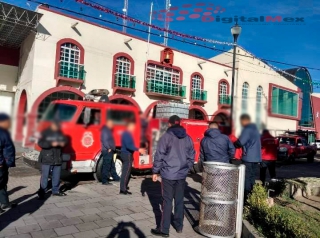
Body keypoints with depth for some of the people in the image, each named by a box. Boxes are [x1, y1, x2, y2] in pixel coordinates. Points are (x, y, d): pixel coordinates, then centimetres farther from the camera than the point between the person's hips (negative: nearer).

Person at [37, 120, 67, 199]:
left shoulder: (60, 133, 9)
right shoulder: (45, 132, -6)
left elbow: (65, 140, 18)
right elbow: (40, 143, -14)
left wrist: (63, 143, -6)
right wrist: (51, 144, -25)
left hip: (58, 159, 5)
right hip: (46, 159, -5)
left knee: (56, 176, 13)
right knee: (44, 176, -1)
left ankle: (55, 191, 25)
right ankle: (42, 192, 8)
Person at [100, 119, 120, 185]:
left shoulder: (108, 130, 20)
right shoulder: (105, 130, -13)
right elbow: (104, 140, -21)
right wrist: (108, 148, -22)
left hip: (110, 151, 11)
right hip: (107, 151, -11)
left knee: (112, 165, 18)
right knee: (106, 166, -7)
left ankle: (115, 178, 29)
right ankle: (104, 181, -3)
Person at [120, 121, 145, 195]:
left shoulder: (127, 133, 16)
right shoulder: (127, 134, -16)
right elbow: (128, 146, -26)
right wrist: (138, 149, -27)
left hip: (126, 154, 11)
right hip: (127, 155, -11)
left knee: (126, 171, 18)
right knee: (126, 172, -8)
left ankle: (124, 186, 29)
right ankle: (123, 189, -5)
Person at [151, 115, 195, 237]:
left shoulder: (166, 137, -8)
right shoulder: (188, 138, 6)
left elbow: (159, 156, -9)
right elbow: (191, 156, 9)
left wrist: (155, 171, -1)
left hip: (168, 174, -4)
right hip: (182, 174, 5)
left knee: (167, 201, 1)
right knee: (179, 200, 15)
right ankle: (179, 226, 27)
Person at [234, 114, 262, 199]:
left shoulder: (247, 129, -12)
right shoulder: (255, 128, 18)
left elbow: (240, 142, -18)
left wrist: (233, 145, 1)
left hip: (248, 157, -9)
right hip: (256, 157, 9)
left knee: (246, 178, -4)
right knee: (252, 177, 12)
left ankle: (246, 197, -2)